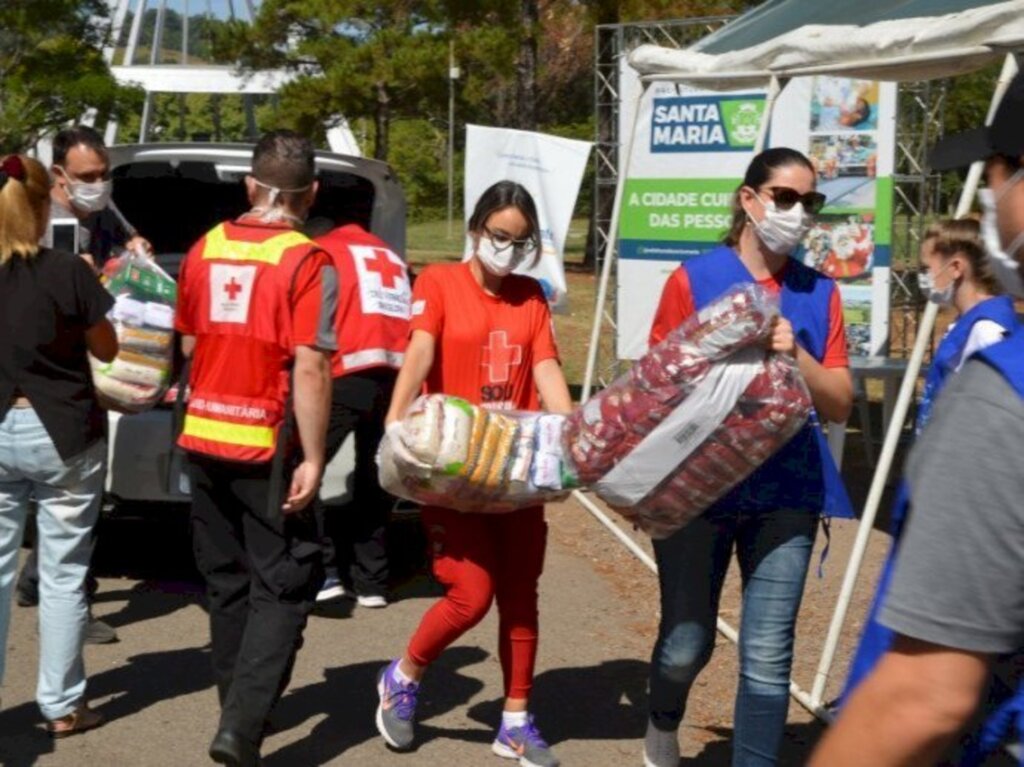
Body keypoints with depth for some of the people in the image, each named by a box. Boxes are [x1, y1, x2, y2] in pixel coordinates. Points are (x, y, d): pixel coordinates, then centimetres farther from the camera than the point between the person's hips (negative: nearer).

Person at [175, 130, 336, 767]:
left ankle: (241, 707, 31)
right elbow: (310, 368, -18)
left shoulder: (204, 249, 5)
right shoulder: (306, 263, -13)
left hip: (204, 438, 6)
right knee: (283, 585, 3)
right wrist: (313, 458, -15)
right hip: (267, 448, -6)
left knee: (227, 581, 18)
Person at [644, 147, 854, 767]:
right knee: (687, 644, 6)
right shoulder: (693, 280, -2)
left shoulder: (820, 292, 6)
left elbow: (841, 404, 3)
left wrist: (796, 356, -14)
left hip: (786, 492, 2)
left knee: (768, 657, 0)